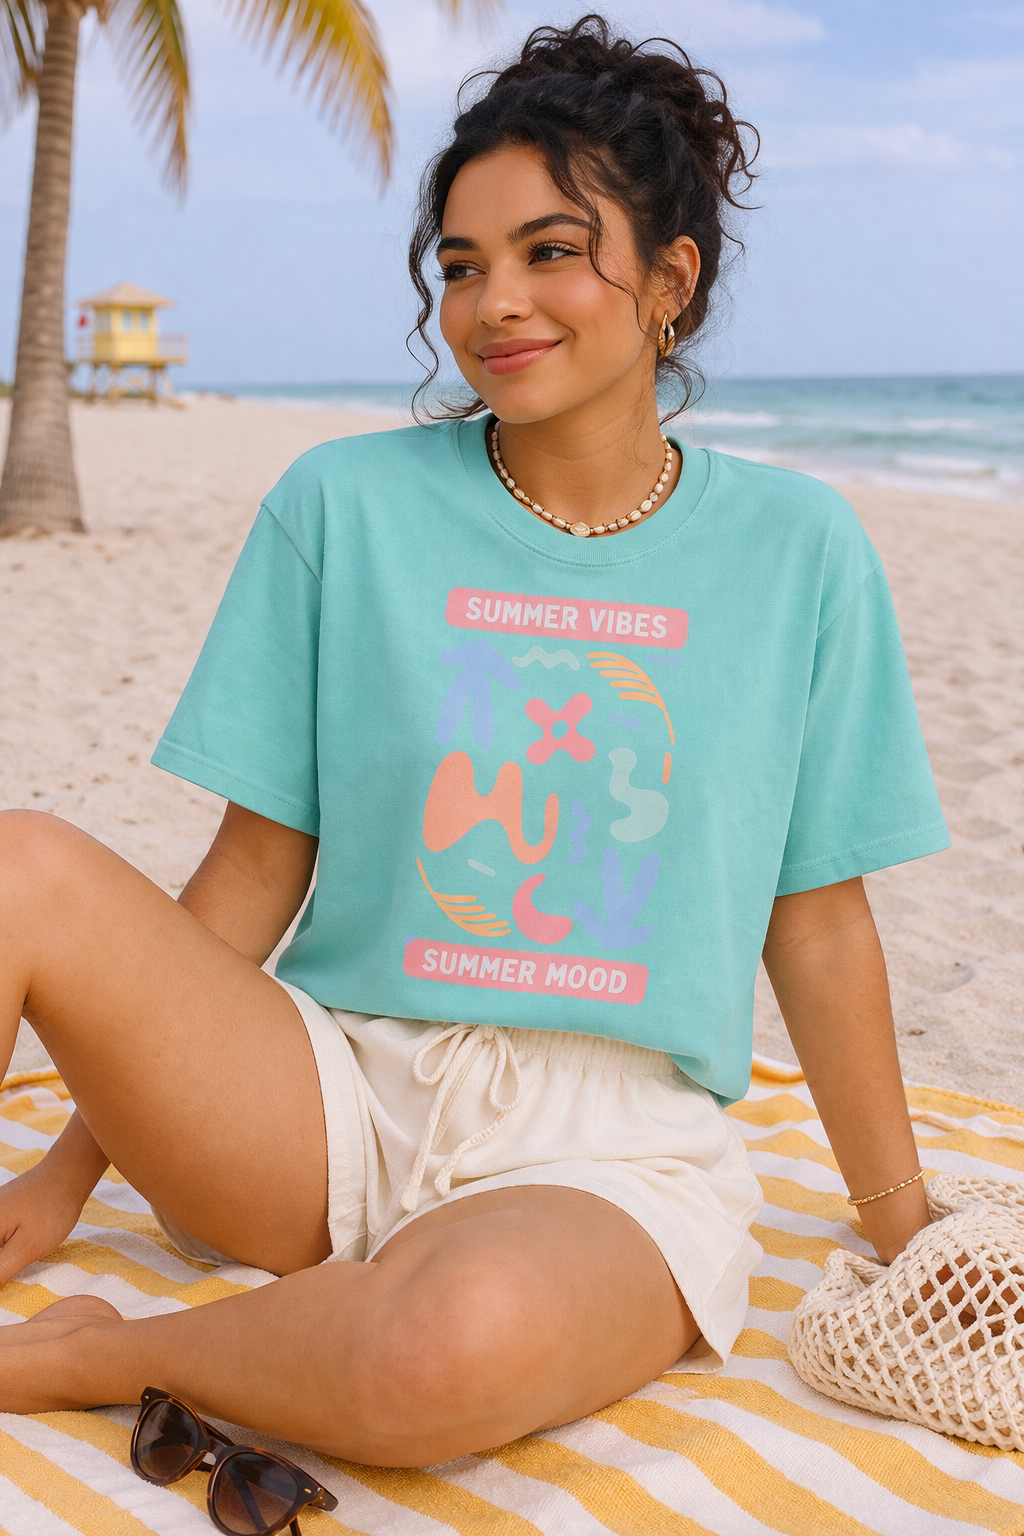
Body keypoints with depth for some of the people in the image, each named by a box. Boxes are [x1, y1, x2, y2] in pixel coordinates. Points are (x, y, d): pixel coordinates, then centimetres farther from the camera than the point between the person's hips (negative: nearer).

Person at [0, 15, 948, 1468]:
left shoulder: (797, 549, 3)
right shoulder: (344, 505, 3)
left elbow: (819, 926, 7)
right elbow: (256, 870, 4)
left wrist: (909, 1236, 12)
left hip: (620, 1152, 0)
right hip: (337, 1088, 1)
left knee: (467, 1337, -35)